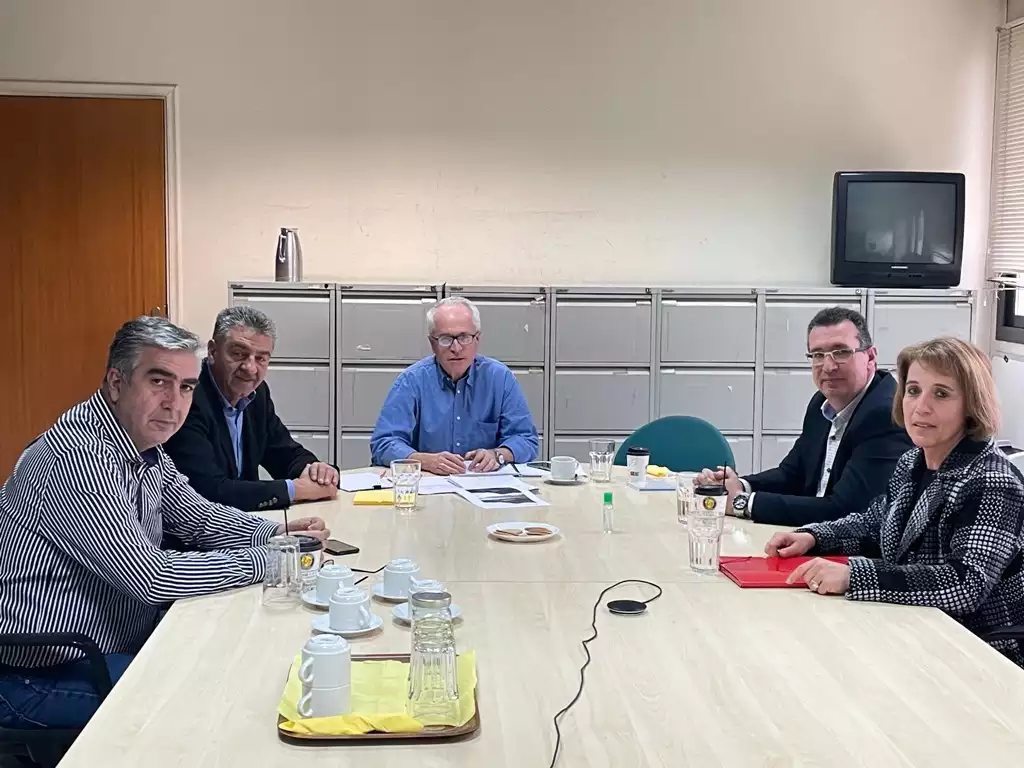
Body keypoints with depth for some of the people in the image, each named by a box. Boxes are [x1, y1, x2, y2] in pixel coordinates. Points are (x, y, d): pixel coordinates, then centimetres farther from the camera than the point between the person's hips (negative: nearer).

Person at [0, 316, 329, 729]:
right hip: (43, 678, -9)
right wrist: (269, 559, -19)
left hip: (119, 645, 9)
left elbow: (199, 517, 16)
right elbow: (152, 579, -27)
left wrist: (275, 532, -2)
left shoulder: (144, 445, 3)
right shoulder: (78, 456, -27)